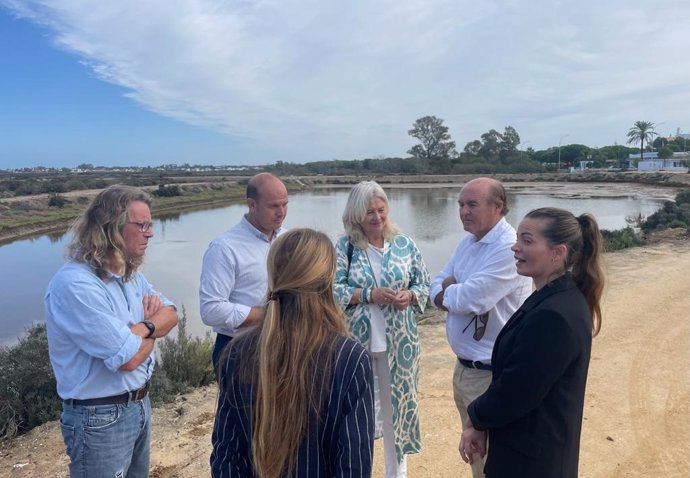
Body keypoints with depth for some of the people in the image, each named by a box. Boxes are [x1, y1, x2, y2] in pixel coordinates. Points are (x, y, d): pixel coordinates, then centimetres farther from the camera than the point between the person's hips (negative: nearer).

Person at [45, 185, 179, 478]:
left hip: (140, 403, 8)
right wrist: (152, 322, -7)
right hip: (101, 417, -8)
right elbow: (129, 357, -28)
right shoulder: (75, 284, -26)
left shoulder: (130, 273, 3)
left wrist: (144, 326, -18)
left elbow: (171, 315, 4)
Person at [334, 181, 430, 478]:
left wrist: (409, 295, -15)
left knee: (396, 404, 14)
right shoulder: (345, 246, -4)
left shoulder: (405, 244, 1)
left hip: (397, 342, 2)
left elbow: (424, 286, 5)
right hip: (356, 341, -1)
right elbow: (334, 291, -9)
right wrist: (369, 294, -20)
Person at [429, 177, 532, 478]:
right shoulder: (467, 243, 6)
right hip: (464, 366, 8)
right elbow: (439, 286, 8)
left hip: (492, 374, -8)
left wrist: (447, 292, -7)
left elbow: (469, 299, -28)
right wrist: (457, 294, -14)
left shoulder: (509, 248, -23)